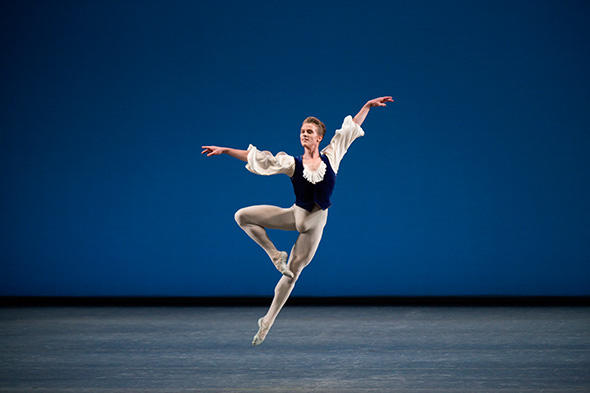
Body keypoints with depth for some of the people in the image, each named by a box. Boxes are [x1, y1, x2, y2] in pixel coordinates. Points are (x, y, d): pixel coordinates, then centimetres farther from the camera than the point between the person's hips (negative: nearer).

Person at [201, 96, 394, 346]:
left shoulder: (330, 157, -4)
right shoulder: (292, 163, -5)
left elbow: (351, 128, 4)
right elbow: (254, 157, -5)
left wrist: (368, 105, 4)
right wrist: (225, 150, -9)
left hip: (315, 223, -1)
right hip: (294, 215, 1)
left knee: (293, 272, 4)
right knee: (242, 216, -14)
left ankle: (268, 320, 15)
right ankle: (275, 255, -1)